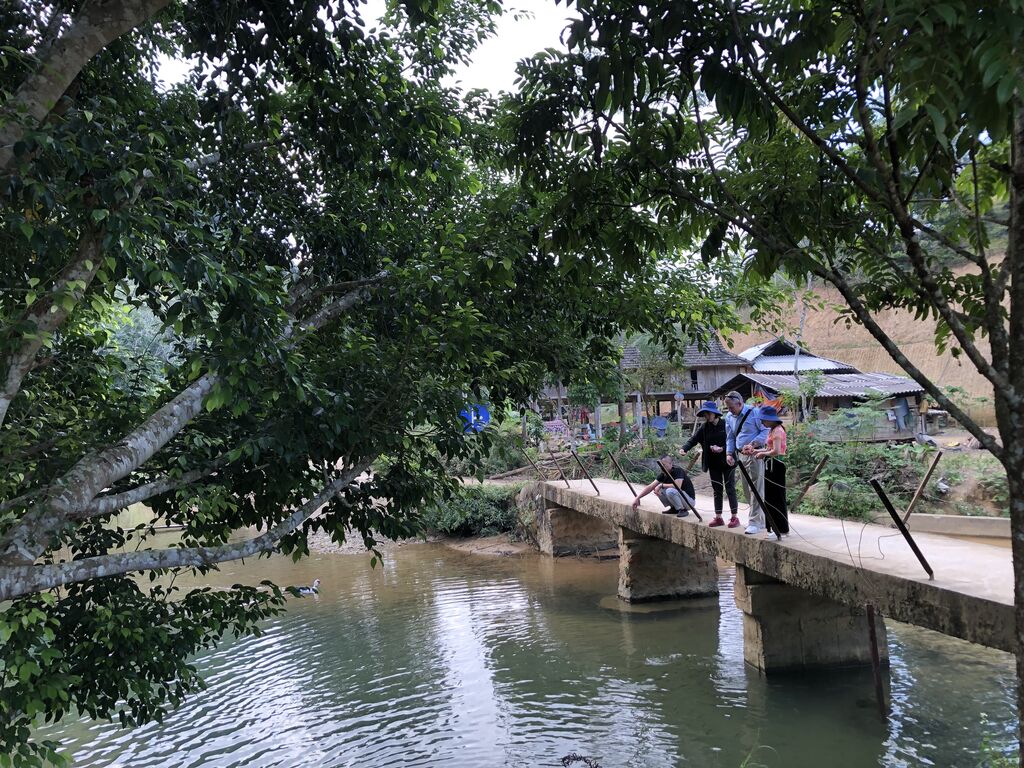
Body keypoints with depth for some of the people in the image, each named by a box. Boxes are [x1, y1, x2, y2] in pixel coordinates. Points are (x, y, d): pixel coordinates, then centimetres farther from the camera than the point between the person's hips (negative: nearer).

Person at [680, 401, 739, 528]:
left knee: (730, 489, 0)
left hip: (727, 462, -4)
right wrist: (684, 448, -24)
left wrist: (722, 449, -22)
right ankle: (718, 517, 16)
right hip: (713, 464, 5)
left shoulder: (726, 424, -9)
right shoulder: (704, 428, 3)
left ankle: (735, 517, 7)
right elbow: (693, 439, -7)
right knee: (717, 490, 10)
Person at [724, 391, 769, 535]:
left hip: (754, 455, -7)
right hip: (740, 455, 7)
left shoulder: (754, 412, -11)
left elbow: (765, 431, -12)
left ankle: (756, 522, -6)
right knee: (747, 489, 12)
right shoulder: (729, 417, 10)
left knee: (755, 489, -8)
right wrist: (729, 453, 2)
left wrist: (752, 444, -21)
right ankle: (756, 517, 22)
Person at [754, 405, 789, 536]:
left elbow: (775, 451, -25)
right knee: (769, 496, 15)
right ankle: (773, 526, 23)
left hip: (776, 465, -10)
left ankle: (781, 529, 4)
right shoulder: (772, 430, 13)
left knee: (776, 497, -3)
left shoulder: (777, 431, -17)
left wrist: (763, 454, -10)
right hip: (771, 465, 10)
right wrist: (756, 451, 6)